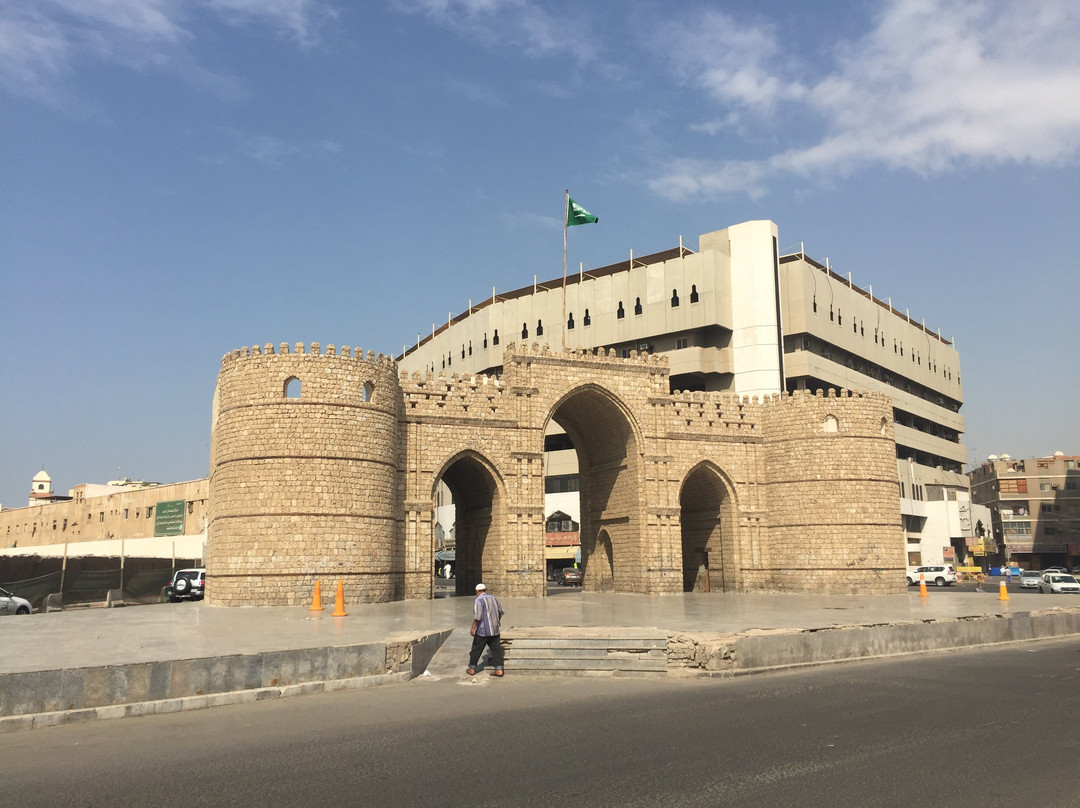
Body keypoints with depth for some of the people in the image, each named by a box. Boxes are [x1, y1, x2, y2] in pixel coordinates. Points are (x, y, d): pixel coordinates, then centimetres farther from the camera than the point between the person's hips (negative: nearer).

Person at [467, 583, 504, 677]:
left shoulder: (478, 600, -11)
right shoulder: (493, 597, 10)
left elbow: (477, 616, -19)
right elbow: (500, 612, 18)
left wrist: (473, 628, -13)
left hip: (483, 630, -6)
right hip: (494, 629, 6)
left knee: (476, 649, 7)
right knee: (496, 649, 5)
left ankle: (472, 669, 15)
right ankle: (499, 669, 0)